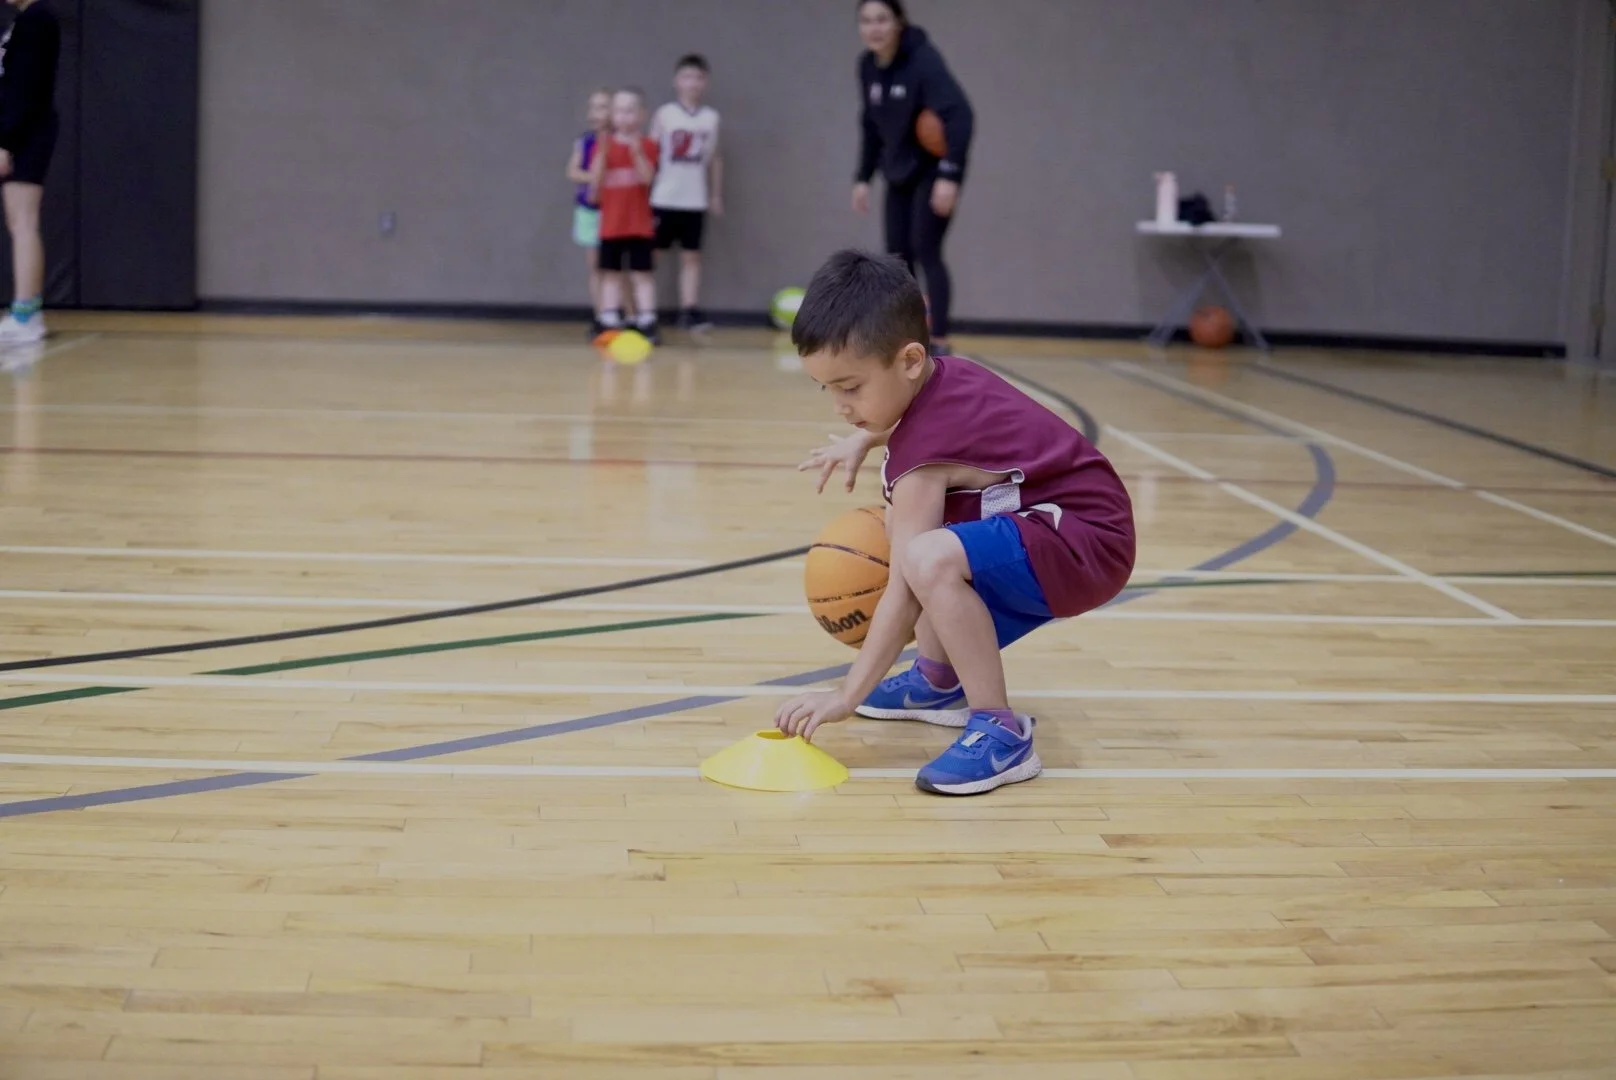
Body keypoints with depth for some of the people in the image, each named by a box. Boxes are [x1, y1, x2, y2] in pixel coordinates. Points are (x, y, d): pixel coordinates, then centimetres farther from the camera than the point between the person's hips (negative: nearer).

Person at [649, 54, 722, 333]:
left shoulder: (711, 117, 6)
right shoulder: (664, 114, -3)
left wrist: (716, 195, 14)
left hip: (695, 201, 3)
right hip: (664, 198, -3)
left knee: (692, 256, 2)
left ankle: (690, 310, 2)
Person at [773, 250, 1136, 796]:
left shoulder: (922, 452, -23)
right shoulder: (947, 376, 1)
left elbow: (904, 593, -23)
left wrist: (847, 696, -20)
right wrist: (861, 441, 24)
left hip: (1087, 544, -11)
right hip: (1055, 523, 11)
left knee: (930, 560, -37)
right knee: (907, 524, 26)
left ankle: (1001, 732, -24)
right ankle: (940, 680, 28)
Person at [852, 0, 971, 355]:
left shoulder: (923, 59, -21)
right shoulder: (867, 66, 0)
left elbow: (960, 115, -29)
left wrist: (950, 175, -35)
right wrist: (863, 178, 10)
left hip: (933, 172, -7)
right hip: (899, 174, 7)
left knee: (926, 251, -12)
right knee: (897, 256, 7)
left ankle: (940, 345, -8)